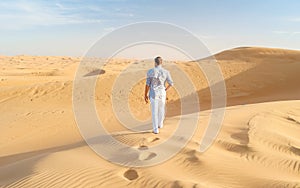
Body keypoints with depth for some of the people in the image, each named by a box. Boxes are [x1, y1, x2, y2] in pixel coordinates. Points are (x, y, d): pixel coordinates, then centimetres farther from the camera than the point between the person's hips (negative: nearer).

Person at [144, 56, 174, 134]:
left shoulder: (150, 71, -10)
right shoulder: (166, 72, -6)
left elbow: (147, 85, -9)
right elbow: (171, 83, 1)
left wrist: (145, 95, 1)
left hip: (153, 94, -2)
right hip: (162, 93, 2)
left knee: (154, 111, 6)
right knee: (161, 109, 23)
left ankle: (156, 129, 7)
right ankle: (160, 124, 42)